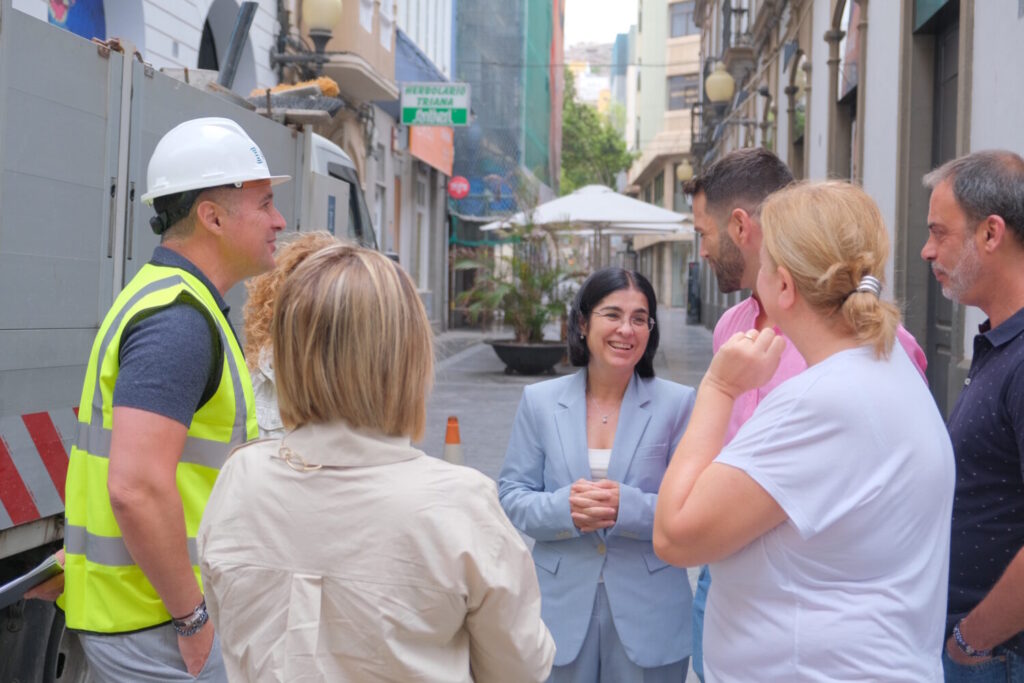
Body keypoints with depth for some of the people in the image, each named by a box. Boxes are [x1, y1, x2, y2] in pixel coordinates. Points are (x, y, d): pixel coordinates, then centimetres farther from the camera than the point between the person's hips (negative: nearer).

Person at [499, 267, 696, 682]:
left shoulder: (676, 403, -3)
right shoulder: (539, 401, 2)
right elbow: (511, 497, 0)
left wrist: (627, 507, -24)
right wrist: (564, 508, -20)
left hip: (648, 613, -1)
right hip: (561, 607, 1)